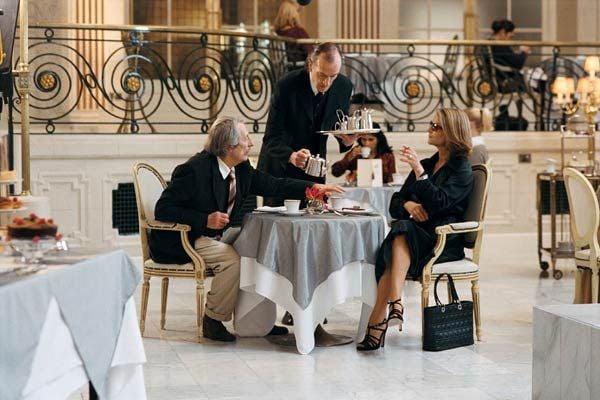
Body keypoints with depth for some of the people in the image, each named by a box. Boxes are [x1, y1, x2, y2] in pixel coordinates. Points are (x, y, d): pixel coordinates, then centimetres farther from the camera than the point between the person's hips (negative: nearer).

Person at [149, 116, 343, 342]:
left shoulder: (241, 169, 2)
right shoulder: (195, 170, -21)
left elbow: (273, 185, 11)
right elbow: (163, 210, -21)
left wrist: (313, 187, -1)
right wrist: (205, 220, -28)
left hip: (214, 236, 9)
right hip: (181, 243, -9)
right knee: (233, 260, -26)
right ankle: (212, 320, -10)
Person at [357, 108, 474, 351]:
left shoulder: (462, 170, 1)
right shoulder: (427, 164, 22)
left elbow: (438, 203, -16)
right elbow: (394, 204, 18)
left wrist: (419, 171, -22)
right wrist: (407, 205, -5)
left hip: (443, 241, -5)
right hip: (416, 235, 5)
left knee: (402, 233, -34)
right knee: (400, 234, -31)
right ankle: (393, 307, -43)